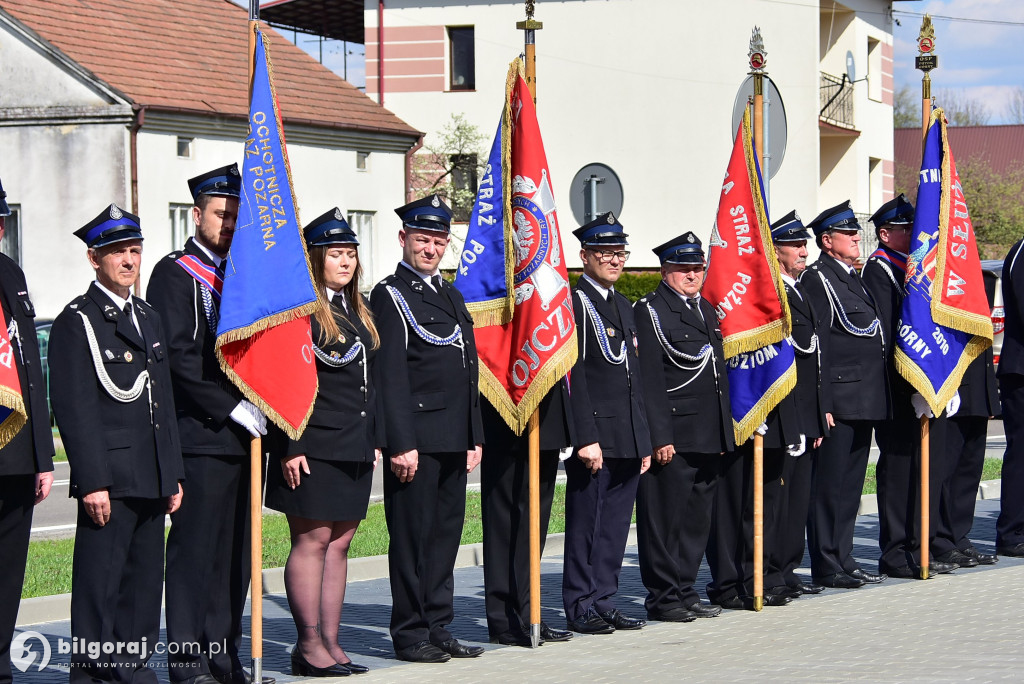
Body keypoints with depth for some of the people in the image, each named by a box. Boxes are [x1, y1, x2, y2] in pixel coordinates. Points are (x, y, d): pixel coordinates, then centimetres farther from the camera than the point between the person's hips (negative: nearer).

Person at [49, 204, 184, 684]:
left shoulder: (149, 319, 19)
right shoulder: (76, 322, -6)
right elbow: (74, 409, -12)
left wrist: (173, 476, 17)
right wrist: (92, 481, -19)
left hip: (151, 480, 7)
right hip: (109, 477, -7)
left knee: (145, 582, 10)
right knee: (100, 584, -5)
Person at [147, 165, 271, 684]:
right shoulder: (174, 273, -4)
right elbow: (178, 357, -13)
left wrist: (260, 408, 8)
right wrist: (232, 408, -15)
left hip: (244, 435, 7)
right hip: (201, 436, -7)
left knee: (236, 550, 9)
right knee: (195, 548, -6)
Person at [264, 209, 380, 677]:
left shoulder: (358, 310, 17)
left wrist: (375, 439, 16)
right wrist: (290, 447, -19)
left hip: (354, 449, 8)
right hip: (313, 446, -8)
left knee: (340, 542, 9)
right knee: (312, 539, -4)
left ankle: (331, 642, 13)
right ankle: (309, 645, 0)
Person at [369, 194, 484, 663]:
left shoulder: (452, 298, 19)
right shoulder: (390, 296, -6)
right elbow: (390, 377, -13)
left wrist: (475, 438, 15)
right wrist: (401, 444, -18)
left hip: (453, 442, 8)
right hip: (416, 439, -8)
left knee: (446, 533, 10)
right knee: (412, 536, -3)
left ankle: (438, 629, 16)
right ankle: (410, 635, 2)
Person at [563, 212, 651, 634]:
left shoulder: (623, 306, 19)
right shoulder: (575, 303, -8)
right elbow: (573, 377, -15)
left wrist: (644, 439, 17)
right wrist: (586, 438, -20)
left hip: (628, 440, 8)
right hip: (595, 436, -8)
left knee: (616, 525, 10)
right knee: (586, 524, -2)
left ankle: (603, 603, 16)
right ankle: (581, 607, 3)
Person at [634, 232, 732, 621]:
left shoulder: (706, 311, 19)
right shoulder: (650, 312, -6)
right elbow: (648, 380, -13)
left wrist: (724, 434, 18)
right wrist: (659, 438, -18)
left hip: (708, 441, 8)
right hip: (673, 439, -8)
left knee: (697, 519, 12)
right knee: (665, 519, -4)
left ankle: (685, 592, 20)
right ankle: (663, 599, 2)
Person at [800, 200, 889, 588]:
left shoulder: (853, 278, 20)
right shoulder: (816, 279, -9)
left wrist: (876, 397, 22)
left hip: (864, 402, 9)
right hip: (838, 400, -9)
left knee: (850, 484, 12)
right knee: (830, 484, -4)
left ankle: (843, 559, 18)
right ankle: (827, 567, -1)